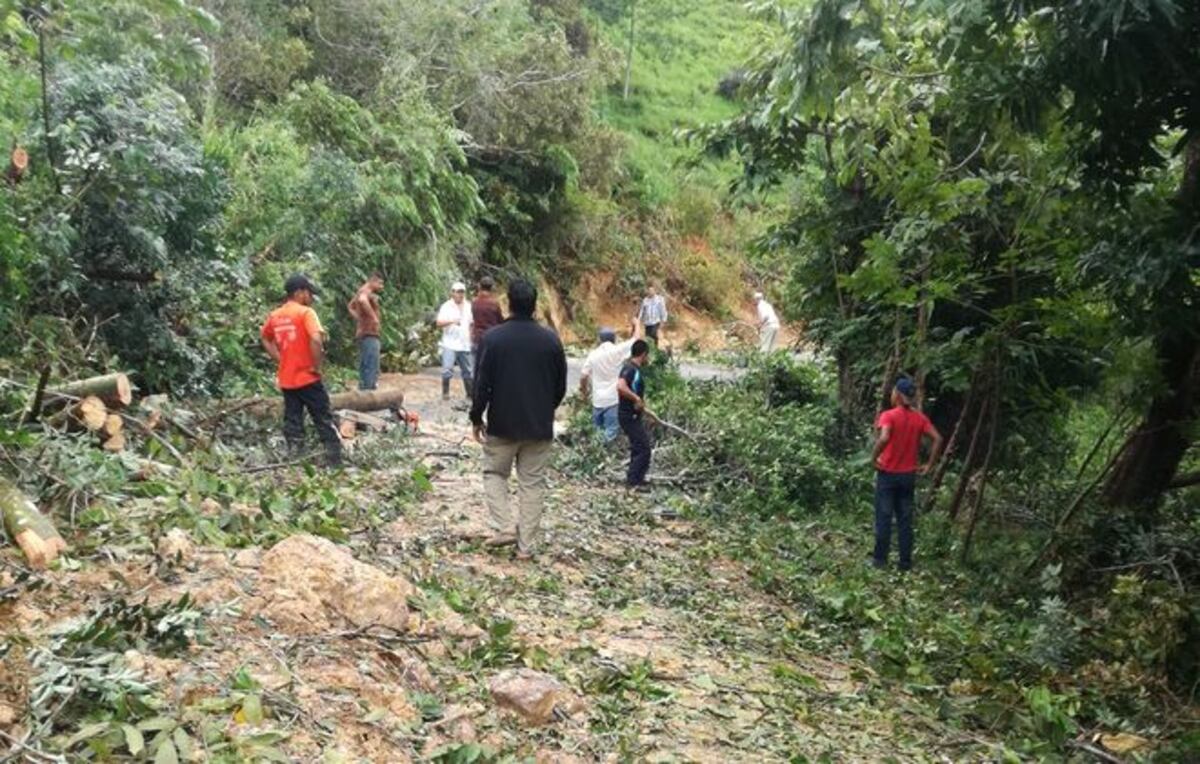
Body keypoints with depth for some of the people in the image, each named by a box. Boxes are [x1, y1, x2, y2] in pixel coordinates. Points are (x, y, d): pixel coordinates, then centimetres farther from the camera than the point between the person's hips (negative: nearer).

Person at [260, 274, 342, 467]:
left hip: (286, 379, 6)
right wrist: (317, 366, -15)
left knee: (292, 421, 10)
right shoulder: (305, 312, -13)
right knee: (324, 420, 4)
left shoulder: (274, 316, 8)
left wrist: (280, 359, 14)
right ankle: (335, 461, 6)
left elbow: (265, 340, 21)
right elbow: (316, 340, -26)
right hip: (307, 378, -6)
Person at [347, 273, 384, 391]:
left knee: (365, 368, 13)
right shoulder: (366, 292, -11)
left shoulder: (361, 292, 20)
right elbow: (362, 301, -36)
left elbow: (350, 306, 37)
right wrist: (373, 317, -27)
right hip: (369, 335, -11)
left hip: (363, 334, 11)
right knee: (371, 369, -13)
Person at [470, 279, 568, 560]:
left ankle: (504, 527, 3)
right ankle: (527, 545, 9)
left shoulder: (493, 337, -9)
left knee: (494, 473, 18)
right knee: (532, 483, 7)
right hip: (540, 426, 2)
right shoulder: (550, 339, -2)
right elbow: (561, 386, 6)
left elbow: (482, 383, -9)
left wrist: (476, 417, 3)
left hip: (502, 424, -2)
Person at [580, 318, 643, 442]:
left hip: (598, 399, 4)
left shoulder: (593, 354, 1)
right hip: (614, 399, -4)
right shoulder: (617, 350, -9)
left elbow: (583, 375, 3)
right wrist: (637, 324, 15)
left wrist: (583, 388, 23)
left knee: (596, 430, 19)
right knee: (611, 433, -2)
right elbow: (637, 339, -3)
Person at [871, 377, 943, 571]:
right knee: (905, 519, 10)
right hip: (909, 475, 4)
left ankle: (880, 559, 10)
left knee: (884, 518, 5)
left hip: (888, 474, -4)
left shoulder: (888, 416, -13)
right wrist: (929, 465, 1)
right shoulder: (920, 418, 2)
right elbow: (938, 440, -5)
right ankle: (906, 561, 13)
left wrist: (874, 458, -17)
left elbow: (884, 439, -30)